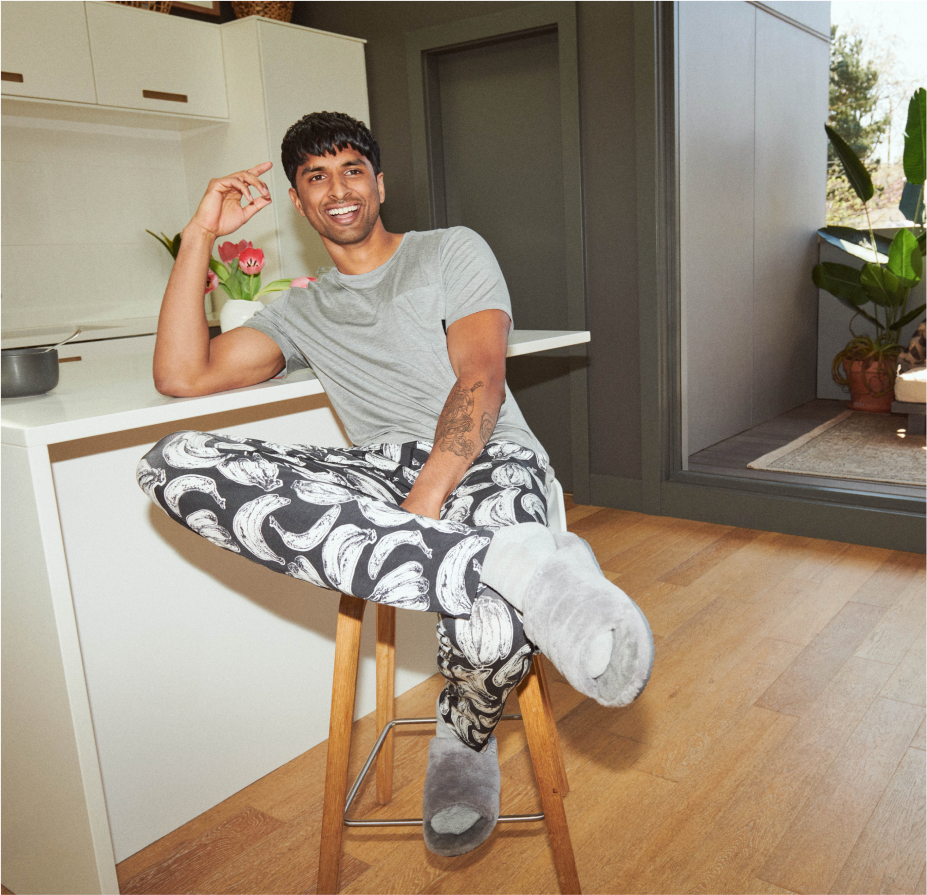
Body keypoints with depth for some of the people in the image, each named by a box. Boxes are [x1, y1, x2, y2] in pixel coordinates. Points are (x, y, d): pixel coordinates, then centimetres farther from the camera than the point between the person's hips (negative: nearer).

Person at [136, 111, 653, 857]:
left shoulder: (453, 250, 16)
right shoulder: (303, 310, 28)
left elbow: (481, 380, -2)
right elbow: (182, 376, 14)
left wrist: (428, 499, -19)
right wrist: (200, 236, 14)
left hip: (483, 461, -3)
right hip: (379, 473, 4)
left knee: (494, 622, -42)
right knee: (176, 464, -27)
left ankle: (465, 739, 1)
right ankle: (514, 564, -41)